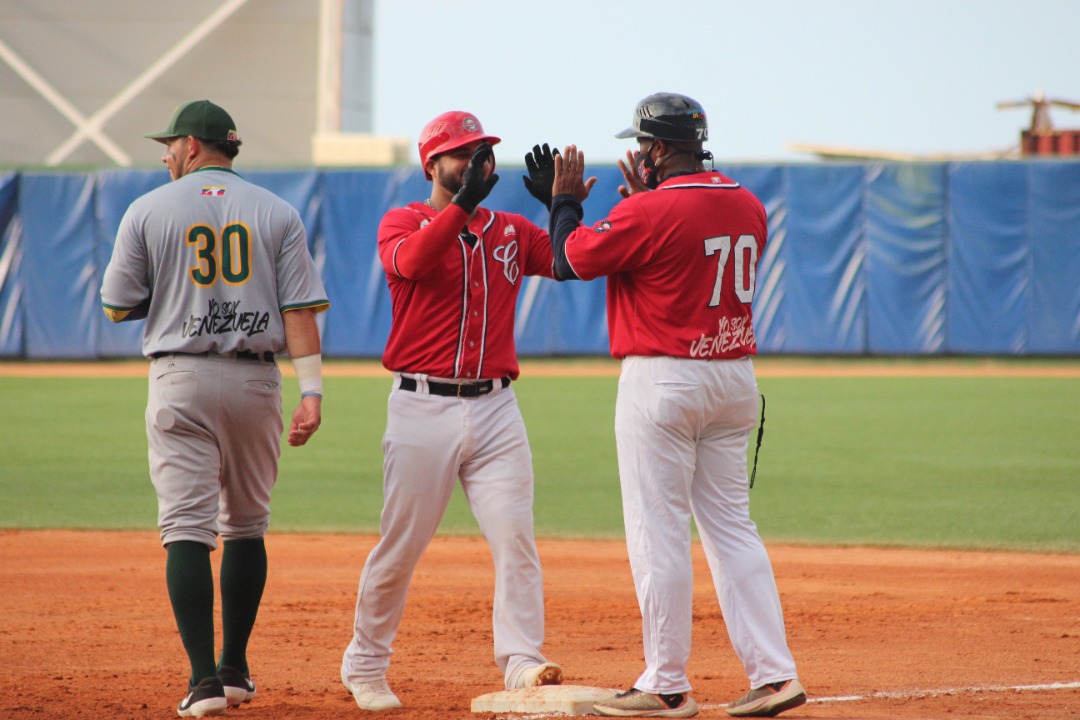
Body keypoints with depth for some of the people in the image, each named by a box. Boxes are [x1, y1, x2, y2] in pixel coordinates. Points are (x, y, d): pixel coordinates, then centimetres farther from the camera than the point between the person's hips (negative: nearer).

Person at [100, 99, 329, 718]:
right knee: (247, 525, 17)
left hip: (181, 378, -2)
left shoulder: (149, 211, 0)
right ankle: (235, 669, 22)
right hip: (255, 379, 3)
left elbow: (118, 307, 2)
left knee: (187, 527, -4)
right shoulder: (277, 213, 5)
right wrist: (311, 390, -6)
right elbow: (299, 308, -3)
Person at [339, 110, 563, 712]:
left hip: (495, 408, 3)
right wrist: (463, 203, -28)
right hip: (423, 408, -3)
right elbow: (411, 261, -22)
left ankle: (522, 662, -11)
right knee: (402, 544, 3)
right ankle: (366, 664, 18)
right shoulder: (404, 223, 2)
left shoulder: (512, 231, 14)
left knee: (515, 535, -9)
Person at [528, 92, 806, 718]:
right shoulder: (748, 206, 8)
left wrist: (566, 200, 11)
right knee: (731, 526, 11)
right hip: (735, 376, 7)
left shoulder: (648, 212, -15)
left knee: (659, 532, -1)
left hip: (663, 380, -7)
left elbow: (572, 260, -5)